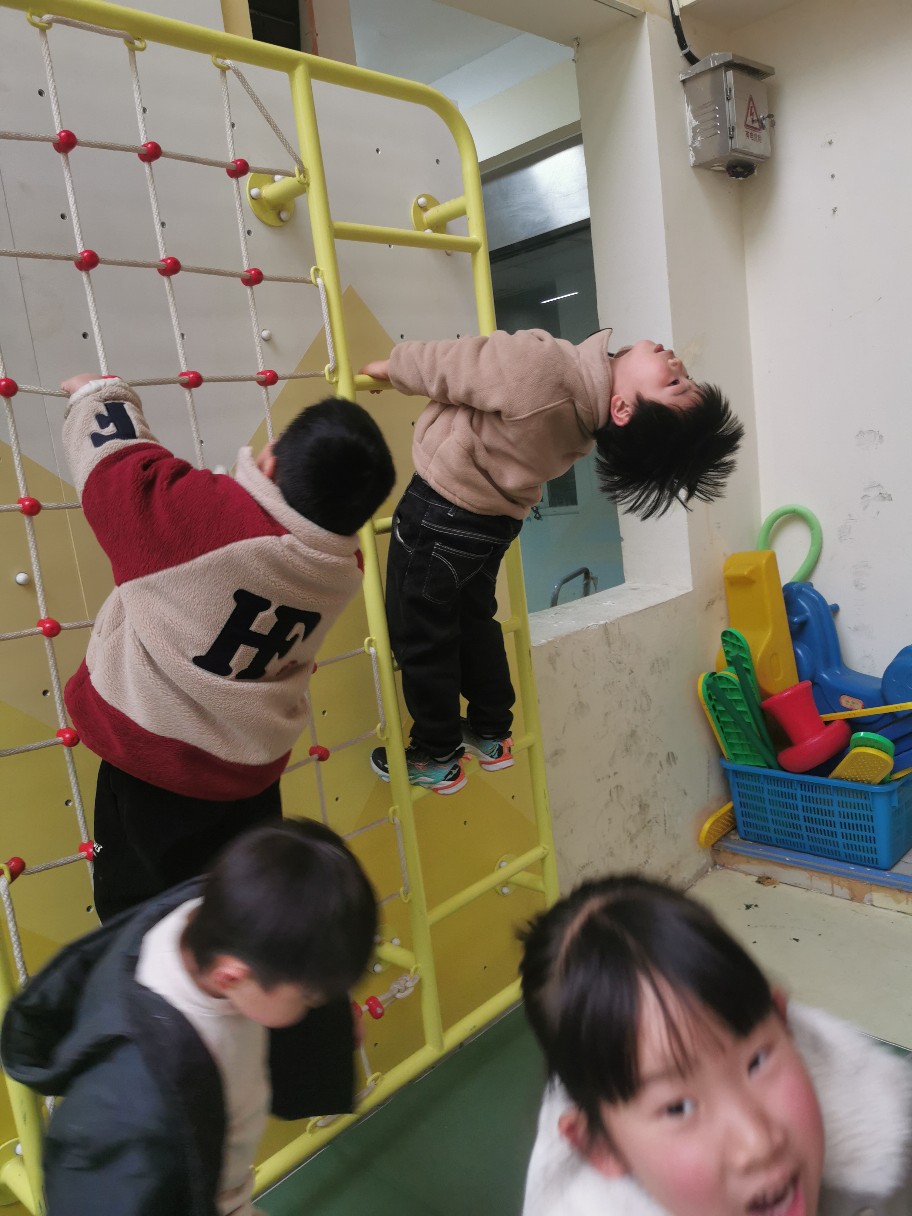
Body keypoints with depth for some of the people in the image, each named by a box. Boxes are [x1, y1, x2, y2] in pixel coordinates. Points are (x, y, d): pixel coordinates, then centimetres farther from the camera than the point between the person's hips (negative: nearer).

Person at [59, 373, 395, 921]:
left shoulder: (199, 512, -29)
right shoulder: (343, 566, -11)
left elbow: (116, 456, -13)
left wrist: (100, 394, 8)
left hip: (149, 759, -4)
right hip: (250, 768, 5)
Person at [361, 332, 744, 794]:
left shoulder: (544, 369, -37)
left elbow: (445, 366, -20)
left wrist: (390, 366, -3)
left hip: (438, 515, -6)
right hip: (494, 519, 7)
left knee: (420, 635, 11)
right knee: (473, 618, 27)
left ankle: (437, 760, 27)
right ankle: (492, 736, 41)